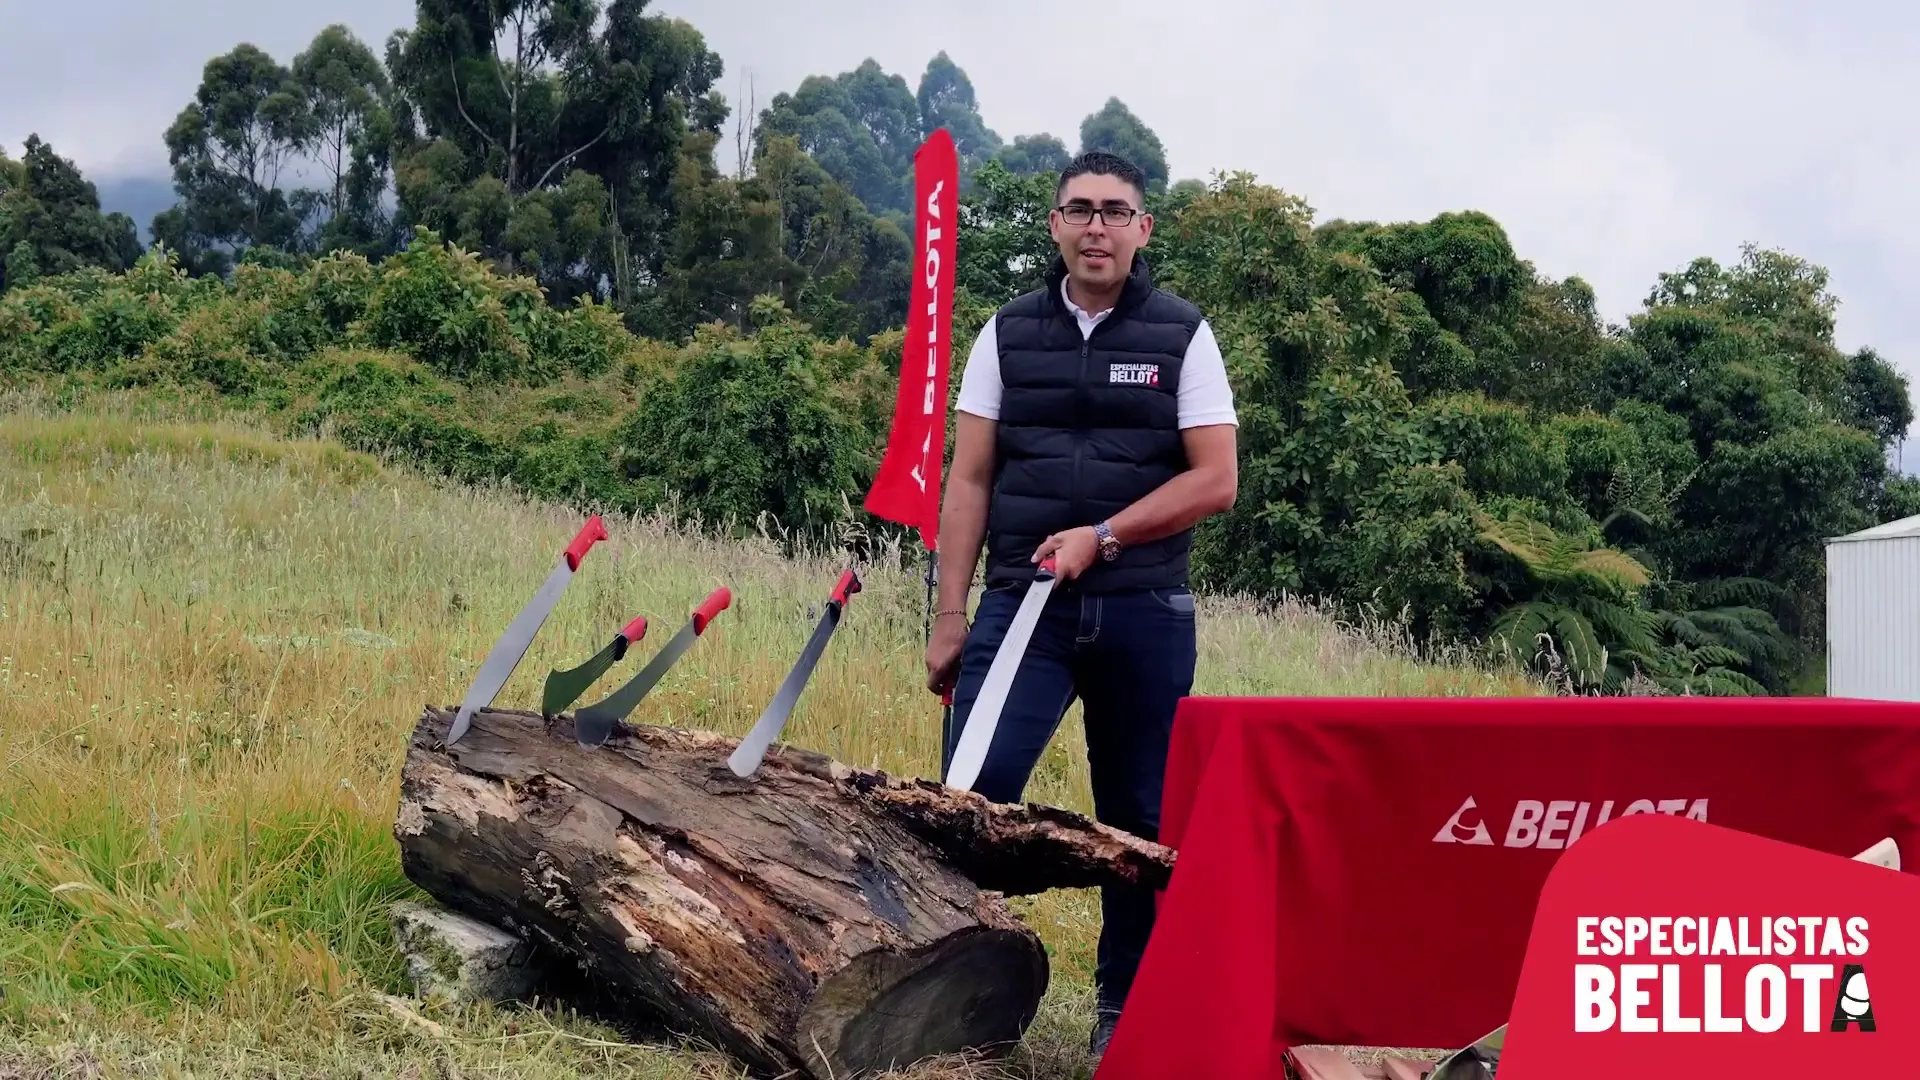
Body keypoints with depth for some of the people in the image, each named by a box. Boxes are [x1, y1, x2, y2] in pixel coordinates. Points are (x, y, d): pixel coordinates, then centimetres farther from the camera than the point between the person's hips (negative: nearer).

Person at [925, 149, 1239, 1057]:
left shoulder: (1182, 336, 3)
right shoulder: (1007, 334, 8)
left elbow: (1215, 480, -3)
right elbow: (969, 481, 7)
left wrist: (1101, 537, -13)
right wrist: (950, 616, 1)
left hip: (1144, 614, 0)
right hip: (1020, 602, 0)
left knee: (1141, 819, 8)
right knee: (972, 789, -16)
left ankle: (1123, 1008, 21)